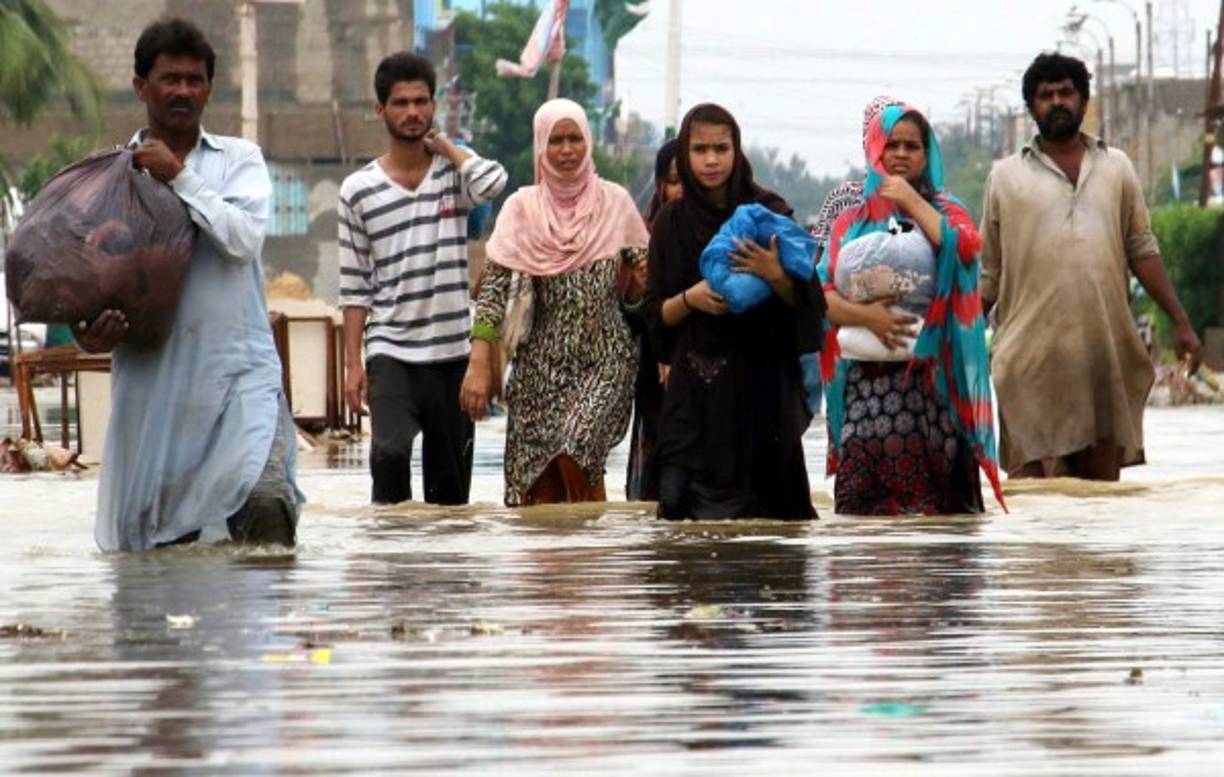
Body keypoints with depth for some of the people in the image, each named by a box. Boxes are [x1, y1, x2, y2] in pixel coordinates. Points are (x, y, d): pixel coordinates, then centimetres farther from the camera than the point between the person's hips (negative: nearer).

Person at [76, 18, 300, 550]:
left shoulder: (238, 160, 9)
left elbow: (245, 238, -7)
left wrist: (179, 178, -8)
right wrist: (88, 334, -11)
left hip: (239, 371, -1)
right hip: (151, 378, 2)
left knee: (264, 497, -25)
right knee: (158, 537, 4)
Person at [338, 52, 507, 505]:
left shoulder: (454, 172, 5)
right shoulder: (358, 191, 4)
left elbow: (494, 182, -20)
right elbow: (355, 287, 5)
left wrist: (442, 144, -4)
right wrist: (353, 363, -1)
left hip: (454, 352, 1)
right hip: (391, 352, -1)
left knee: (451, 477, 4)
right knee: (390, 450, -22)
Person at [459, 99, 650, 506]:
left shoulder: (615, 203, 5)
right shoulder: (523, 208, 1)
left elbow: (635, 292, 13)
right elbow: (494, 287, -6)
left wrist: (642, 280, -12)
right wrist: (479, 364, -17)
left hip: (605, 356, -1)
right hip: (542, 362, 1)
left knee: (577, 449, -23)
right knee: (539, 486, -2)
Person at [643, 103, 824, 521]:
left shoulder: (767, 211, -1)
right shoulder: (672, 221, 5)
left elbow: (805, 301, 0)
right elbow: (656, 314, 7)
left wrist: (775, 275, -20)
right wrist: (689, 299, -13)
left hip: (759, 381, -1)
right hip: (695, 390, 1)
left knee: (762, 509, -5)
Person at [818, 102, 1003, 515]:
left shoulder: (943, 210, 12)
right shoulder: (851, 222, 16)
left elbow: (965, 246, -12)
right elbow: (822, 294, 6)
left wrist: (911, 201, -4)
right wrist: (865, 315, -12)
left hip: (931, 377, -1)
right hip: (867, 381, 2)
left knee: (935, 503, -9)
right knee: (864, 500, -8)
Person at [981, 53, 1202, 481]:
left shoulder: (1116, 168, 14)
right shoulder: (1006, 176, 8)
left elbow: (1142, 252, 15)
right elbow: (988, 274, 10)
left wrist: (1180, 321, 9)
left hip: (1106, 348, 3)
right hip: (1033, 357, -3)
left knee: (1103, 477, 4)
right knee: (1035, 490, -9)